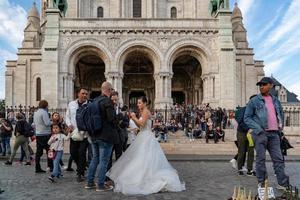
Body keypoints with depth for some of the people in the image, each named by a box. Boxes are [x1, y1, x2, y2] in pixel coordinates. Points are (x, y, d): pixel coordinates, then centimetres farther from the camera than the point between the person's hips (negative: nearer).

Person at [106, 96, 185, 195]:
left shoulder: (145, 111, -12)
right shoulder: (143, 112, 16)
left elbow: (142, 123, -23)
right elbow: (139, 126, 17)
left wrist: (134, 117, -11)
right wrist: (134, 118, 7)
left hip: (146, 137, -10)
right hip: (143, 137, 10)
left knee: (144, 158, -6)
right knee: (142, 158, 12)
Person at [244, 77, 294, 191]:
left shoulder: (275, 100, 14)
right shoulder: (254, 101, -1)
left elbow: (281, 114, 28)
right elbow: (247, 118, -3)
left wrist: (281, 125, 13)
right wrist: (258, 129, -13)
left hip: (274, 134, 4)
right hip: (261, 134, -4)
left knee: (278, 159, 5)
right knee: (261, 159, 1)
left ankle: (283, 184, 13)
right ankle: (261, 183, 13)